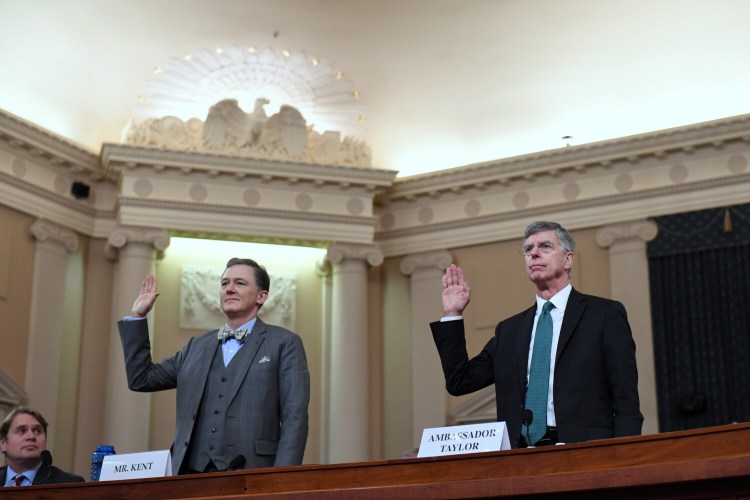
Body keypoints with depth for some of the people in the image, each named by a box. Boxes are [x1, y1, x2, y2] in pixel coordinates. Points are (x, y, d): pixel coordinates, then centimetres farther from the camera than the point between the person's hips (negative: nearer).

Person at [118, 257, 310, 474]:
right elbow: (141, 379, 20)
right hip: (192, 476, 4)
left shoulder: (284, 343, 3)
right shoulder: (198, 345, 19)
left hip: (251, 479, -4)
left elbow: (294, 418, -4)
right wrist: (137, 317, 17)